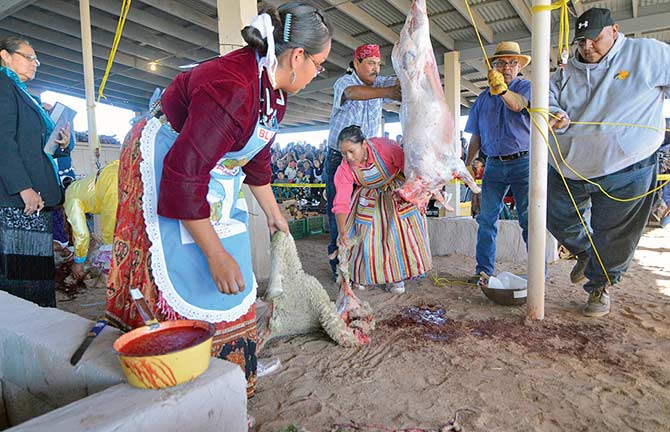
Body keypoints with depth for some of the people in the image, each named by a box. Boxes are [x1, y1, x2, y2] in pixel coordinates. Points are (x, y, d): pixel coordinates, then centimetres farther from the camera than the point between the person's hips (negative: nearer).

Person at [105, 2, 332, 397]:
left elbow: (258, 157, 14)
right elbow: (183, 176, -34)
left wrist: (273, 212, 22)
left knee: (229, 284, 11)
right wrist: (216, 254, -29)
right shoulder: (231, 88, -31)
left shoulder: (274, 91, 0)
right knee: (186, 278, -7)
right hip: (162, 167, -9)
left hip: (213, 175, 9)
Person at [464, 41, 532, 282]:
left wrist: (501, 88, -39)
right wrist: (467, 164, 12)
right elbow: (476, 137, 18)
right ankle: (484, 270, 11)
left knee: (529, 219, -4)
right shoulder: (483, 98, 16)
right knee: (487, 219, 3)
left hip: (523, 163, -4)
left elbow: (519, 105, -21)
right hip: (494, 165, 4)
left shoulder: (526, 87, 4)